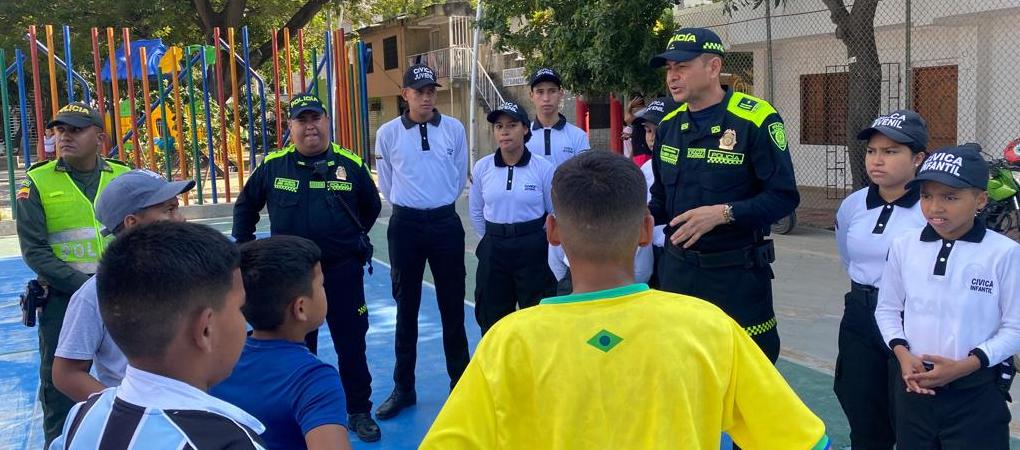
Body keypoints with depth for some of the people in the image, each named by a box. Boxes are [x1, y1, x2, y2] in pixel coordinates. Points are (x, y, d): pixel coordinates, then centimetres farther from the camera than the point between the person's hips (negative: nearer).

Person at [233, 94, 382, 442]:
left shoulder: (351, 164, -4)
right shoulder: (273, 165, -3)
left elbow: (371, 207, 13)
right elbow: (245, 206, 13)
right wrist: (245, 246, 12)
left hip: (342, 270, -1)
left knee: (351, 344, 8)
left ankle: (359, 411, 24)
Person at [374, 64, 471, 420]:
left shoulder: (454, 129, -1)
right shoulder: (388, 133, -3)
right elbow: (387, 184, 8)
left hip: (445, 222, 0)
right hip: (405, 224, 0)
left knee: (452, 307, 8)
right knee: (406, 308, 10)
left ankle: (460, 383, 22)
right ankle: (403, 388, 22)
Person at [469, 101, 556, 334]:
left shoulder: (543, 168, -8)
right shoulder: (482, 167, -2)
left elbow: (555, 213, 3)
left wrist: (530, 239, 9)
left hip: (533, 250, -2)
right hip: (493, 251, 2)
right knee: (492, 318, 11)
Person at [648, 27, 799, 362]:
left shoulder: (755, 120, -13)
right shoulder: (669, 126, 6)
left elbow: (784, 196, -15)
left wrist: (723, 213, -26)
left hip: (737, 272, -5)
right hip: (677, 268, 6)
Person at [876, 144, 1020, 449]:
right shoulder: (903, 246, 0)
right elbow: (887, 308, 9)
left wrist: (965, 365, -17)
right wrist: (902, 353, -8)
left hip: (977, 392, -3)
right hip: (914, 385, 4)